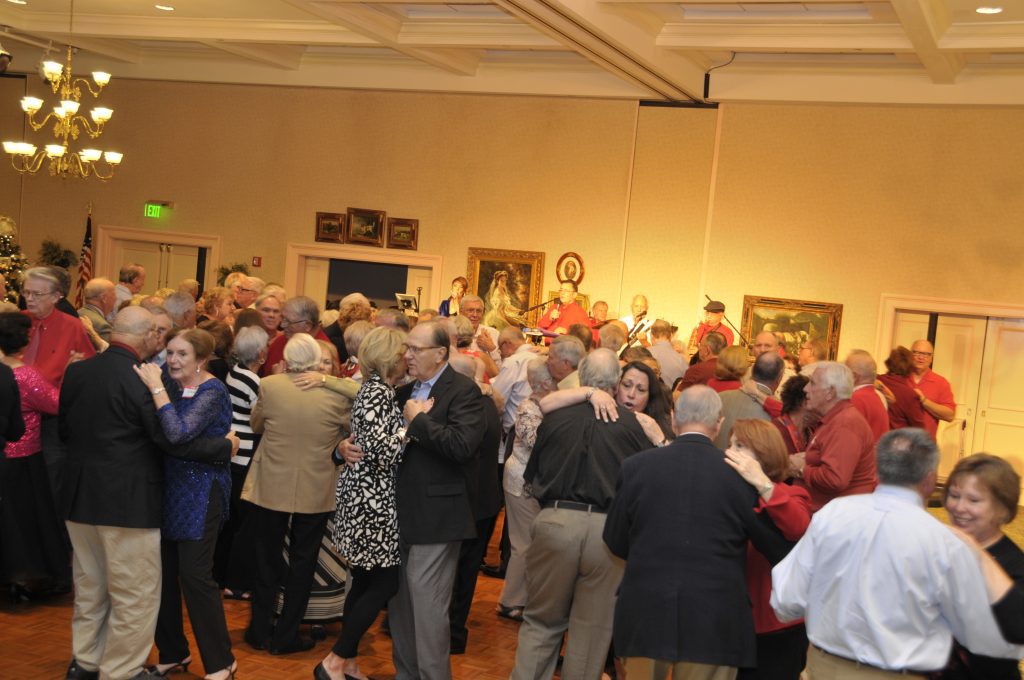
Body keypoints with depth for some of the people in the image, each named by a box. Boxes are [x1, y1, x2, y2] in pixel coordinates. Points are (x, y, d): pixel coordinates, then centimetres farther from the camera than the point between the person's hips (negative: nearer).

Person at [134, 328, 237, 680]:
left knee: (194, 574, -5)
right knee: (162, 571, 10)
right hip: (167, 486, 7)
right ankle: (173, 652, 27)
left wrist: (156, 387, -25)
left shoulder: (212, 391, -16)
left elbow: (179, 433, -30)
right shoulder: (169, 381, 5)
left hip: (200, 491, -7)